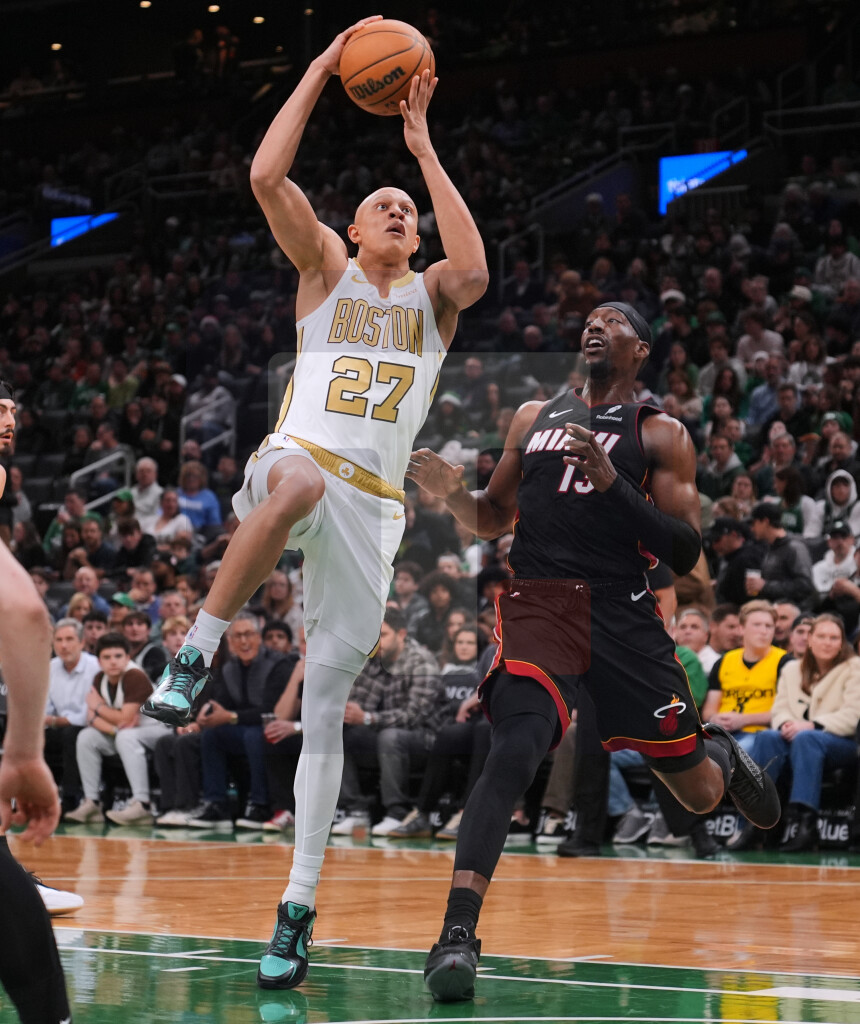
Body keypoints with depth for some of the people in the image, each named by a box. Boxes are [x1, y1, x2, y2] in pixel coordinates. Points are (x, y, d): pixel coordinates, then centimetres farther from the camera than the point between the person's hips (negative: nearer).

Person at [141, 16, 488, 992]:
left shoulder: (430, 295, 17)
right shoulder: (326, 268, 13)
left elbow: (475, 271, -9)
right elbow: (266, 177, -4)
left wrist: (423, 147, -6)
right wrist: (321, 69, -1)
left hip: (373, 507, 2)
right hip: (297, 462, -2)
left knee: (325, 711, -1)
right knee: (301, 481, -44)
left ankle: (299, 904, 5)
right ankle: (193, 655, -34)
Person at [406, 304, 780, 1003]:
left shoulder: (661, 435, 6)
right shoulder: (534, 417, 17)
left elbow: (686, 554, -3)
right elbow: (495, 520, 25)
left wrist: (613, 482, -15)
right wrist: (453, 493, 2)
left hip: (624, 615, 0)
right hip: (537, 605, 1)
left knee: (699, 794, 10)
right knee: (516, 749, -27)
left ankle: (722, 753, 49)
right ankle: (457, 933, -31)